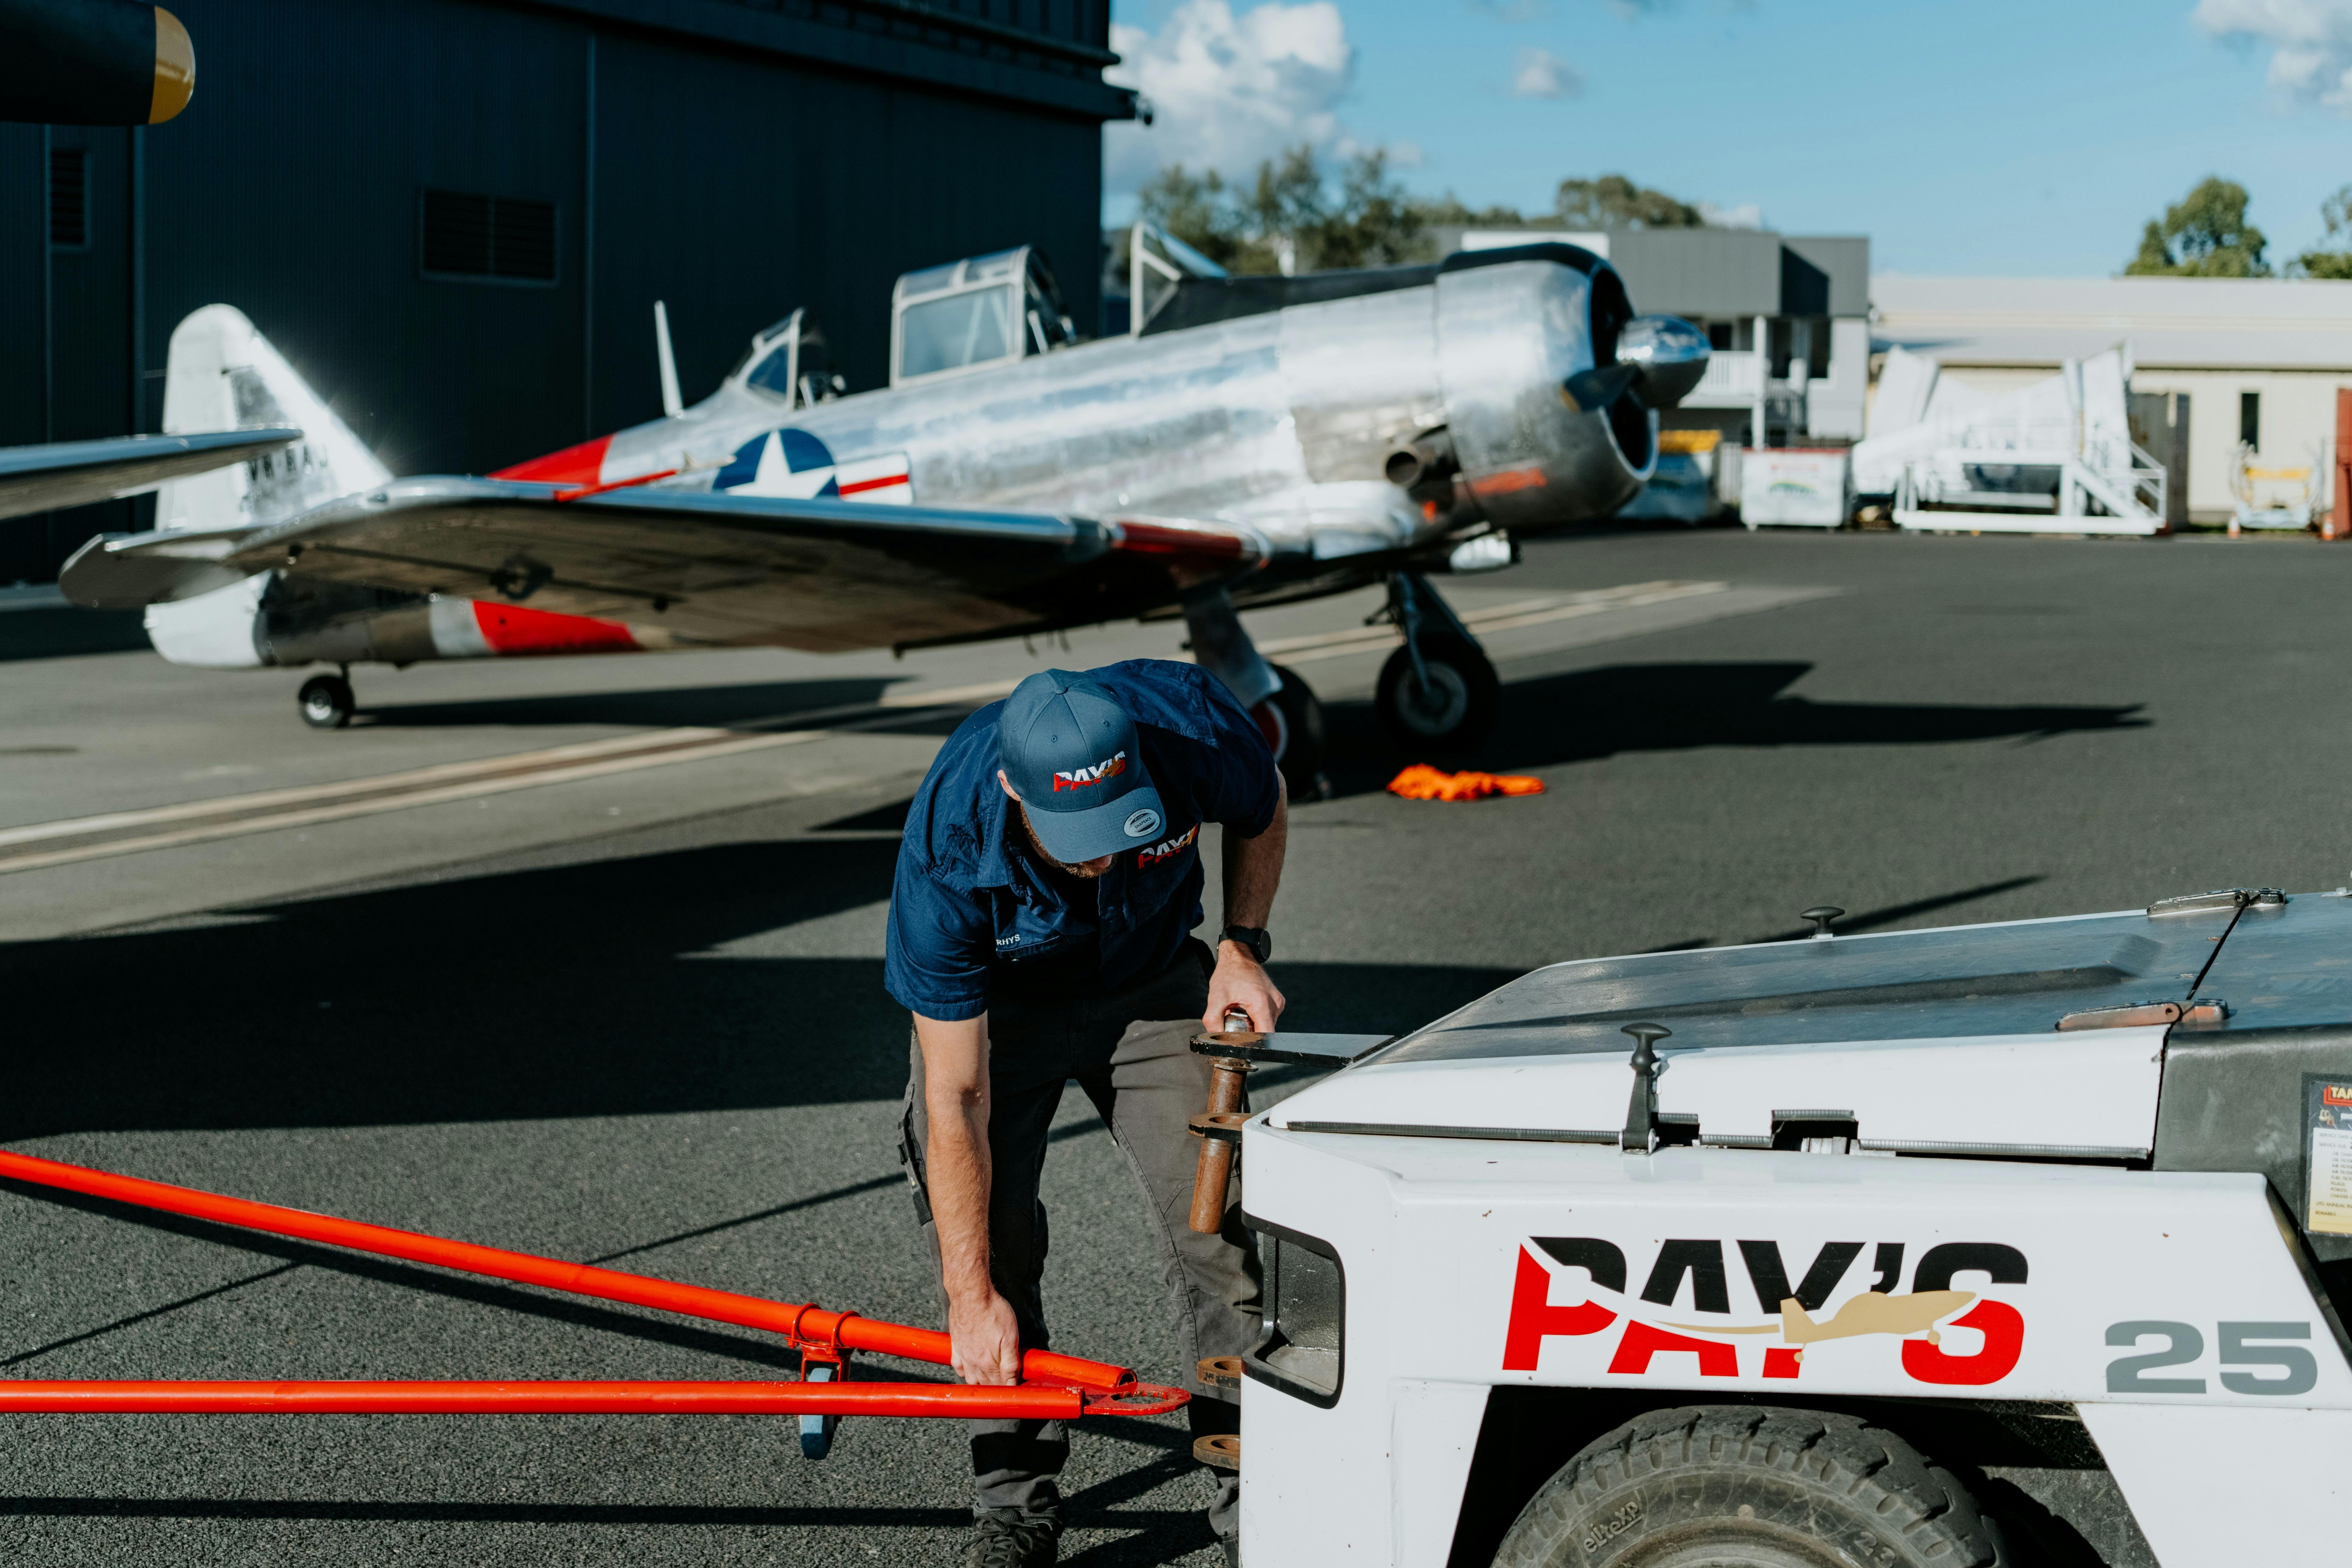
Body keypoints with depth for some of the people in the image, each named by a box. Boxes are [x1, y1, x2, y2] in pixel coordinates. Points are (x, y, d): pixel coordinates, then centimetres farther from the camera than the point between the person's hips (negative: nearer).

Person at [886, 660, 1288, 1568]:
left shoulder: (1191, 725, -34)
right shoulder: (949, 856, -38)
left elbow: (1264, 813, -4)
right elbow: (956, 1096, -30)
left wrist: (1242, 946, -18)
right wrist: (971, 1296, -27)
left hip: (1154, 986, 2)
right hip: (998, 1005, -1)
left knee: (1214, 1213, -9)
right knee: (990, 1236, -11)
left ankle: (1253, 1491, 1)